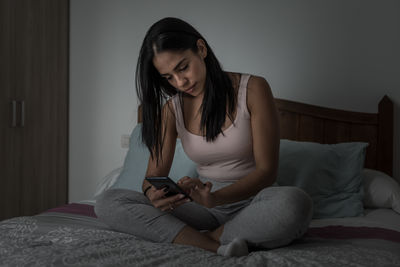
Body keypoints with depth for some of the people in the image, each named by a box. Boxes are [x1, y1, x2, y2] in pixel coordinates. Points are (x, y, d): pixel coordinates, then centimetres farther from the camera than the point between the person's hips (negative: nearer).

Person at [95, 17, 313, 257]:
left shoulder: (253, 89, -7)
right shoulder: (172, 109, 4)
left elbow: (267, 170, -12)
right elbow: (155, 172, 3)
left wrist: (216, 198, -30)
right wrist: (152, 193, -24)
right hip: (206, 205, 4)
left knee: (295, 203, -39)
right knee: (108, 203, -16)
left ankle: (205, 237, -19)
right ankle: (218, 245, -26)